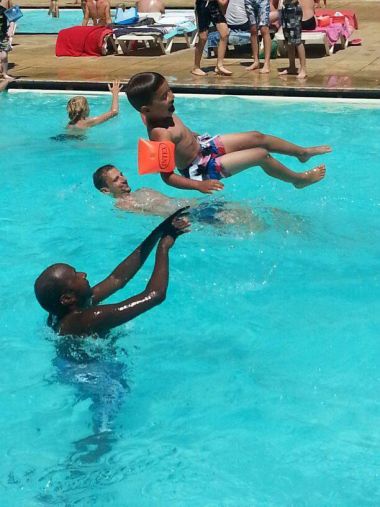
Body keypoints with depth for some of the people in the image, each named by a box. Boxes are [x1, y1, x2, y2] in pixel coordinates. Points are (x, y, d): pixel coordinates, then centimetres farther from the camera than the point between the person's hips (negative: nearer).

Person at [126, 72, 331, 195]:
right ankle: (299, 179, 16)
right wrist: (199, 185, -34)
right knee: (261, 155, -9)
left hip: (202, 145, 9)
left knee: (257, 137, 10)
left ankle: (303, 152, 31)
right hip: (201, 168, -9)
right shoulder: (160, 135, -35)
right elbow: (167, 176, -32)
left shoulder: (161, 114, -8)